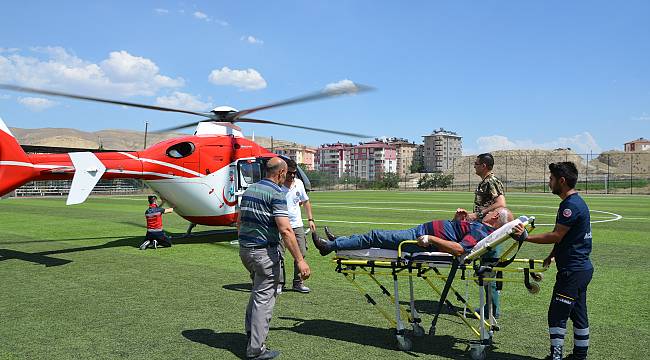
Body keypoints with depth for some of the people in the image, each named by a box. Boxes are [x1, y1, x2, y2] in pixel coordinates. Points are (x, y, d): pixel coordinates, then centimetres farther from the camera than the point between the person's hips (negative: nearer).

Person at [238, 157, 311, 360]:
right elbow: (285, 231, -23)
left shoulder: (249, 190, 10)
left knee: (258, 288, 27)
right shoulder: (276, 194, -15)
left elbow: (239, 222, 16)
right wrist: (300, 260, -21)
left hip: (244, 249, 8)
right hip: (264, 252, -8)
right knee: (264, 297, 1)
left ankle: (250, 330, 37)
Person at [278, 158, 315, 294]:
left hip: (297, 224, 5)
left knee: (301, 253, 6)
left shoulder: (299, 183, 5)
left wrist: (310, 219, 12)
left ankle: (298, 282, 19)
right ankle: (279, 283, 13)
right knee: (279, 255, -2)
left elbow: (306, 201, 16)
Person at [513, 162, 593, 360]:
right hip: (581, 268, 10)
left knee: (557, 314, -3)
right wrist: (552, 255, 18)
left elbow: (556, 236, -21)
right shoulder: (576, 202, 13)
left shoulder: (572, 205, -20)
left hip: (572, 271, -10)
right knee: (578, 314, 17)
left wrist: (526, 237, -19)